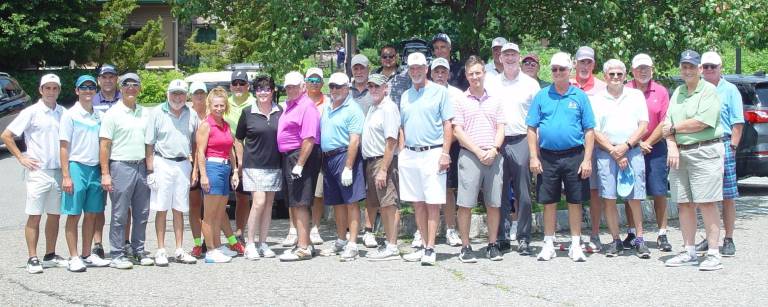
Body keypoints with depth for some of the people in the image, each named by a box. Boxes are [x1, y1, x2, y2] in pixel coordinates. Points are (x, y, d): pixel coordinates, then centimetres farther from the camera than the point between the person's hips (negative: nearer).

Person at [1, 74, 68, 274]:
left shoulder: (63, 113, 7)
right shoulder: (31, 112, -5)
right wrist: (21, 158, -7)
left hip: (58, 172, 5)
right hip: (38, 172, -5)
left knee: (54, 215, 10)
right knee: (34, 216, -1)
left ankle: (50, 256, 20)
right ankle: (33, 259, 2)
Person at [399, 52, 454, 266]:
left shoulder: (439, 91, 0)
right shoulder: (405, 96, 16)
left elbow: (448, 125, -4)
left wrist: (445, 153, -12)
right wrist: (401, 152, 10)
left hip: (432, 153, -5)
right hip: (409, 155, 6)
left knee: (433, 203, -5)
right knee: (417, 203, 8)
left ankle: (430, 249, -4)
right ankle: (424, 245, 15)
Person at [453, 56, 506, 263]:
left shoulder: (494, 100, 14)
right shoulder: (461, 101, 4)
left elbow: (500, 129, 11)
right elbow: (458, 131, -2)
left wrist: (493, 150, -7)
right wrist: (478, 152, -10)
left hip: (493, 156, 3)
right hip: (469, 155, -3)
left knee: (494, 203, 5)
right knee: (465, 204, -4)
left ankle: (492, 245, 15)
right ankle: (465, 247, 4)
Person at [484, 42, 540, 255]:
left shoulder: (531, 84, 6)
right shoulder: (491, 83, 11)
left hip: (521, 142, -2)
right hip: (497, 142, 2)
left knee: (523, 193, -1)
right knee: (500, 192, 4)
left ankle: (523, 238, 5)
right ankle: (503, 236, 11)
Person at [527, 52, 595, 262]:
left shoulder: (579, 96, 4)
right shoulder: (541, 96, 6)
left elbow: (589, 131, 2)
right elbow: (532, 129, 6)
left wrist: (587, 160, -5)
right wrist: (534, 157, -3)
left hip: (574, 156, -1)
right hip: (547, 157, 1)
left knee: (575, 201, 4)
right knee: (548, 202, 6)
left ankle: (575, 245, 14)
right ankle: (549, 245, 16)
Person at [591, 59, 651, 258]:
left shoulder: (636, 96, 10)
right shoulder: (597, 100, 8)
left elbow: (643, 126, 4)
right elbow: (595, 131, 2)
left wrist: (625, 146, -8)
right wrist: (613, 151, -8)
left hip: (632, 151, 0)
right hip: (606, 152, 0)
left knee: (635, 199, -3)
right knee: (608, 199, -2)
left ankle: (639, 240, 5)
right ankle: (616, 241, 7)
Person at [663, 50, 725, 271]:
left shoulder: (709, 91, -5)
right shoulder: (677, 93, 16)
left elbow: (701, 122, -16)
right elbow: (668, 125, 10)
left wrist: (674, 128, -3)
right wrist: (672, 147, -6)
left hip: (704, 151, -7)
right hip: (679, 153, 7)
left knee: (706, 203, -8)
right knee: (684, 204, 8)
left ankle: (713, 254, -6)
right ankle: (689, 252, 16)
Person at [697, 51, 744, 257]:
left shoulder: (729, 90, 3)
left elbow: (737, 123, 0)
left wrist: (731, 147, -9)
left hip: (723, 145, -3)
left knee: (727, 196, -1)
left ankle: (728, 240, 4)